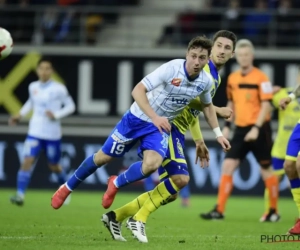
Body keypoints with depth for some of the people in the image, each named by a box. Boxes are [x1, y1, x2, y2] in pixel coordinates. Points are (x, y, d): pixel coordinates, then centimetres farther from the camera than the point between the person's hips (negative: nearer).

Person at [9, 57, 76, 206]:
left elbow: (70, 106, -4)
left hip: (52, 134, -3)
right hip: (35, 132, 3)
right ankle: (20, 195, -18)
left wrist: (56, 115, -18)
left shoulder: (59, 89, -11)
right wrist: (20, 115, 11)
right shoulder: (33, 87, 2)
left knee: (53, 166, 11)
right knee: (27, 161, -15)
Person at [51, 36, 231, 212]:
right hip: (138, 118, -3)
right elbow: (138, 90, -31)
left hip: (161, 127, 3)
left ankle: (116, 184, 6)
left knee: (152, 164, -24)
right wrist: (155, 117, -41)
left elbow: (207, 105, 13)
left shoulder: (206, 81, -11)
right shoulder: (172, 69, -28)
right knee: (104, 157, 7)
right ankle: (68, 187, 31)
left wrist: (218, 133, 11)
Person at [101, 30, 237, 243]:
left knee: (170, 193, 5)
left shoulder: (216, 78, 20)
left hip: (176, 131, 9)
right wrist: (217, 110, -16)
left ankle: (116, 216, 11)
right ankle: (139, 218, -12)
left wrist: (199, 142, 25)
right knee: (180, 178, -24)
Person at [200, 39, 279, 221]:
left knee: (266, 169, 4)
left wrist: (256, 128, -21)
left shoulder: (261, 78, -10)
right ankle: (219, 210, -6)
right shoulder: (232, 78, 9)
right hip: (241, 129, 5)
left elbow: (266, 105, -13)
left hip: (258, 129, -5)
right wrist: (227, 126, 12)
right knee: (228, 166, -5)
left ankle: (274, 210, 17)